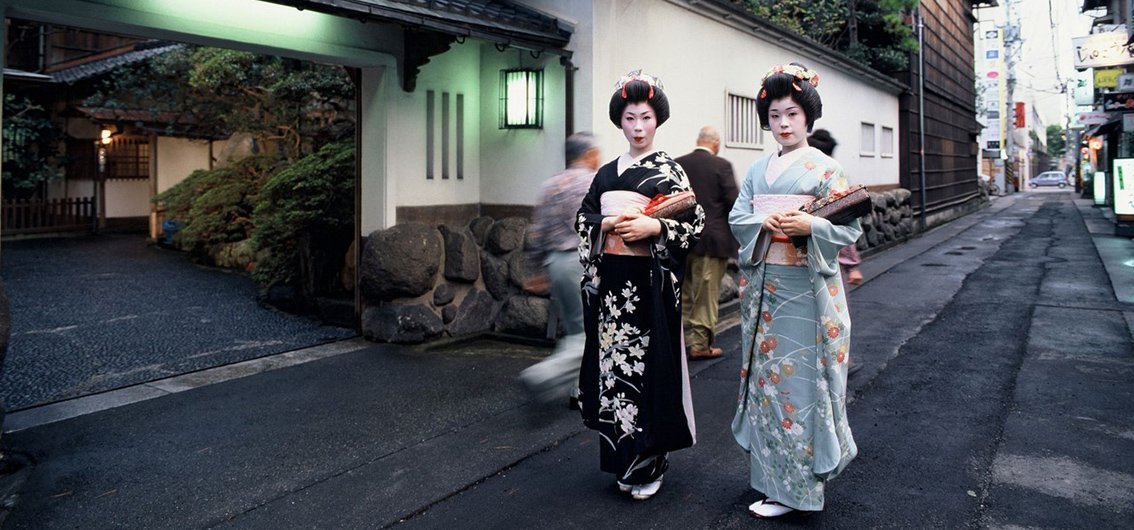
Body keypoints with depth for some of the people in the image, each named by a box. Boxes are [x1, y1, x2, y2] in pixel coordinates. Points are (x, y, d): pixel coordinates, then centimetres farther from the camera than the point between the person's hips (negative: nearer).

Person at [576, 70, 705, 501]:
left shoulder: (670, 170, 0)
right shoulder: (607, 172, 13)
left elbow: (695, 224, -4)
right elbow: (583, 219, 12)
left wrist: (653, 227, -18)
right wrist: (607, 225, -7)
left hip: (650, 281, -4)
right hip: (610, 280, 4)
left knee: (649, 364, -3)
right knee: (613, 361, 6)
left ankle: (649, 463, 12)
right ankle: (621, 459, 21)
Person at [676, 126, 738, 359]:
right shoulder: (721, 165, -9)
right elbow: (733, 201, -12)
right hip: (711, 239, -4)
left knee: (684, 291, 17)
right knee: (706, 293, 3)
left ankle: (682, 336, 24)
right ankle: (700, 344, 7)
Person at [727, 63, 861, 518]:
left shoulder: (824, 168, -3)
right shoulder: (758, 169, 12)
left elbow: (850, 228, -6)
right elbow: (736, 218, 7)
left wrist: (809, 226, -22)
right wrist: (764, 223, -12)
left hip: (804, 288, -5)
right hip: (762, 284, 5)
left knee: (798, 380, -2)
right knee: (766, 374, 9)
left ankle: (796, 486, 9)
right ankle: (770, 474, 23)